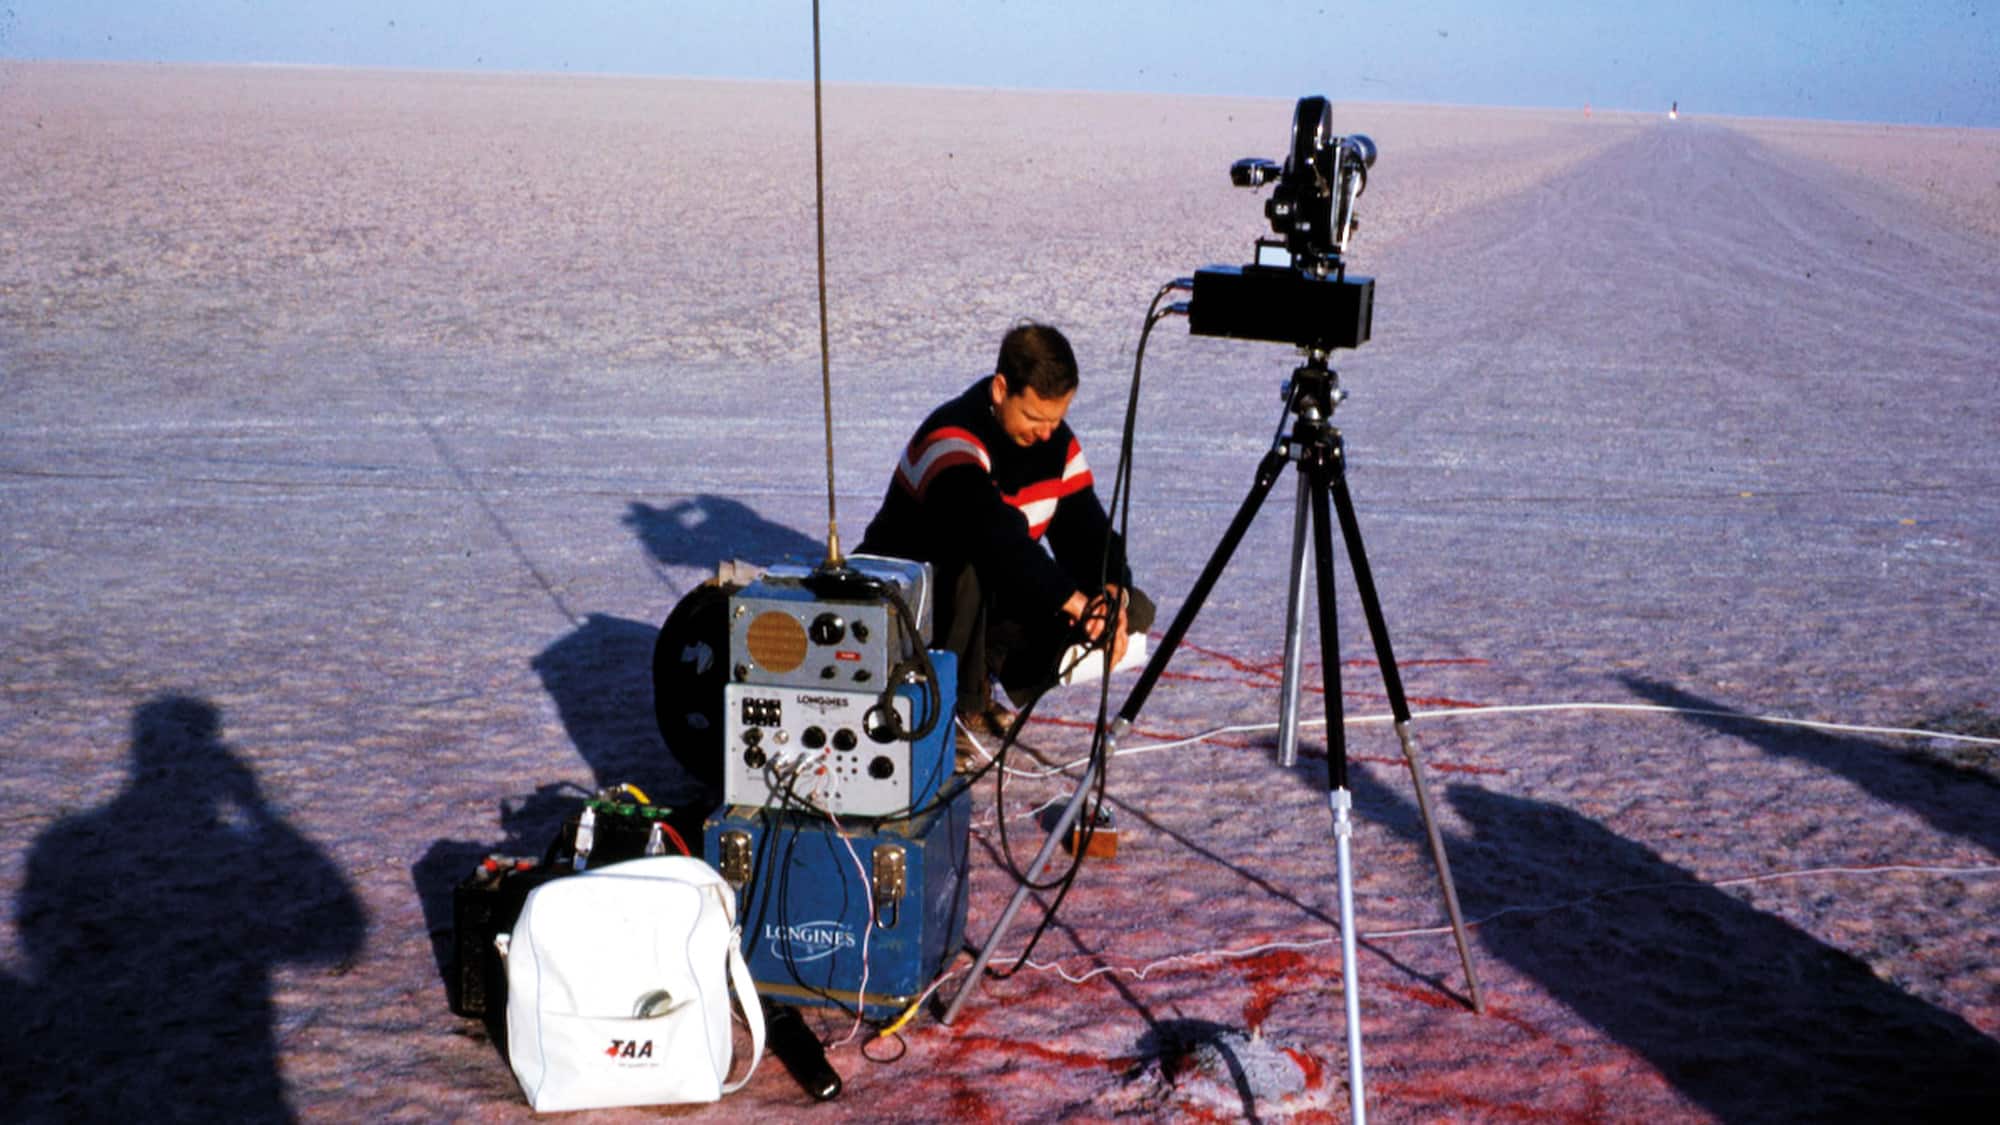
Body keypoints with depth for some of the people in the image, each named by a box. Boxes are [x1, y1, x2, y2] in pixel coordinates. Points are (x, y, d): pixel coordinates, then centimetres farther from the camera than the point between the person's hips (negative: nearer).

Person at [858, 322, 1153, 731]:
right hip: (904, 593, -7)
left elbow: (1087, 530, -7)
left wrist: (1111, 595, -28)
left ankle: (983, 669, 0)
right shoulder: (952, 439, -28)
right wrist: (1076, 601, -47)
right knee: (971, 566, -42)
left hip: (993, 595, 7)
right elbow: (997, 537, -42)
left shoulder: (1058, 443, -3)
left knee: (1135, 610, -8)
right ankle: (953, 699, -21)